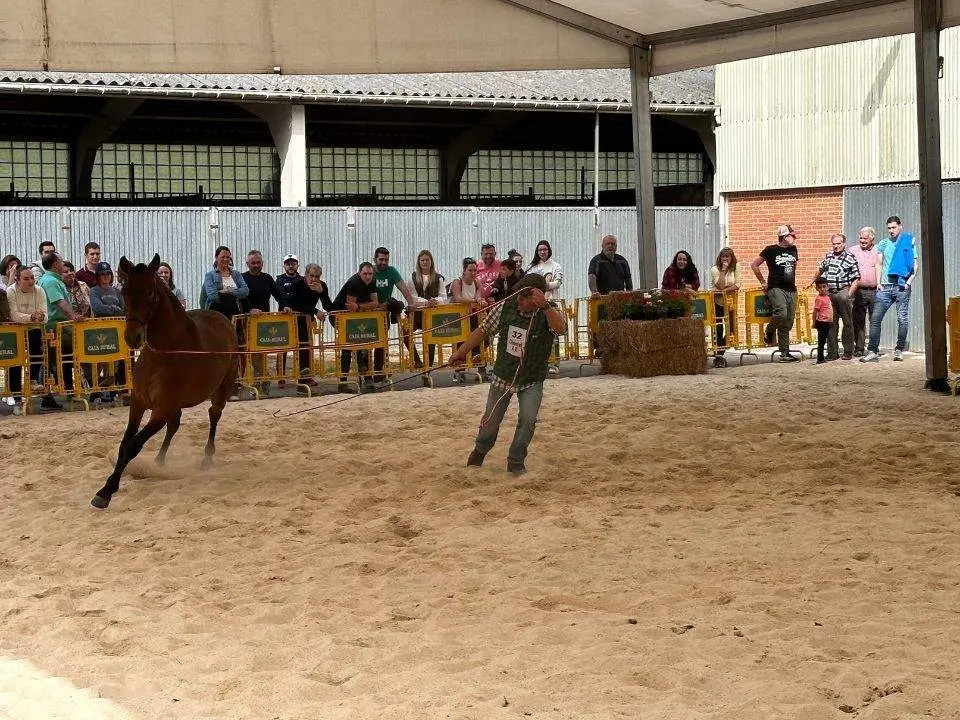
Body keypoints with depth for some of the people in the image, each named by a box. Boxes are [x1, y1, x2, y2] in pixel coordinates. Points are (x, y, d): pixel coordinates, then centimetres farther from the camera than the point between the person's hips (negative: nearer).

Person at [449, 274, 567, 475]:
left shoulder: (549, 313, -19)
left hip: (531, 381, -2)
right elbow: (483, 331, 1)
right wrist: (461, 352, 4)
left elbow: (561, 327, -43)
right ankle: (480, 450, 44)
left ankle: (516, 462, 1)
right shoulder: (506, 307, -13)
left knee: (528, 419, -19)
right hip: (503, 376, 2)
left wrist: (545, 306, -56)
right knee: (491, 419, 14)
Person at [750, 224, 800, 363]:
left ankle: (785, 353, 7)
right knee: (781, 314, -29)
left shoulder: (793, 250, 12)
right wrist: (763, 282, 3)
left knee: (788, 323, 3)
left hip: (791, 289, 6)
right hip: (776, 288, -6)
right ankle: (769, 332, -1)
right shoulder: (770, 250, -4)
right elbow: (754, 265, 2)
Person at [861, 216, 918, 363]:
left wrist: (909, 281, -8)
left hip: (902, 286, -3)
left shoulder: (909, 241, 4)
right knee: (875, 318, -6)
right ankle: (873, 352, -5)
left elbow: (916, 264, 2)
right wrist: (878, 282, 8)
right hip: (885, 286, 3)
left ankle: (899, 350, 10)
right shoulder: (884, 243, 13)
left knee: (902, 319, -3)